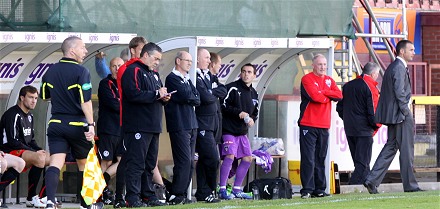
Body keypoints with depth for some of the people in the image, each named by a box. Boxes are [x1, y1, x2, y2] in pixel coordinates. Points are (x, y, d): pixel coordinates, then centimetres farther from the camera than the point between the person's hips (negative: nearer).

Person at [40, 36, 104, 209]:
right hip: (76, 124, -4)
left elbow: (44, 96, 19)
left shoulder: (50, 71, 7)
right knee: (84, 164, 13)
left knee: (55, 163, -6)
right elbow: (85, 101, -17)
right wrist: (91, 125, -17)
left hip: (56, 123, 4)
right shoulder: (81, 71, -11)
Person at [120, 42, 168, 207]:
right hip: (138, 127, -10)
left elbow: (157, 99, 28)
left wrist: (164, 98, 4)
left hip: (153, 126, 10)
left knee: (150, 164, 12)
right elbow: (133, 94, -21)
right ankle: (132, 198, -11)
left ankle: (148, 195, 18)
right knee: (136, 163, -10)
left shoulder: (153, 74, 22)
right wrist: (156, 94, -16)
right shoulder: (133, 71, -8)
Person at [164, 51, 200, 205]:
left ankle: (181, 194, 8)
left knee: (189, 162, 5)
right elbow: (185, 95, -16)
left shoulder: (187, 79, 22)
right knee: (184, 161, -14)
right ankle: (175, 196, -13)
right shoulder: (172, 78, -5)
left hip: (191, 125, 9)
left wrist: (189, 98, -5)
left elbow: (197, 99, 13)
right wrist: (193, 97, 3)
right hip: (179, 125, -9)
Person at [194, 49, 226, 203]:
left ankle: (202, 193, 15)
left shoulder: (209, 76, 17)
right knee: (212, 159, -12)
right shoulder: (196, 77, -13)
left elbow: (223, 92, 9)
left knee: (204, 160, 11)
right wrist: (215, 95, -1)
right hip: (202, 124, -9)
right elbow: (206, 98, -21)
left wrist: (212, 92, -8)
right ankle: (206, 192, -3)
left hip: (211, 123, 9)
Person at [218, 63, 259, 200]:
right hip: (229, 130, -8)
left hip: (243, 132, 8)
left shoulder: (254, 94, 15)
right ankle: (222, 190, -14)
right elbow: (223, 105, -14)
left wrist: (252, 119, 0)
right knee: (230, 156, -19)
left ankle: (237, 190, 15)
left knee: (248, 158, 6)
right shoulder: (232, 88, -8)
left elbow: (255, 112, 22)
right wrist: (239, 113, -22)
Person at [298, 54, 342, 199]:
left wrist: (323, 92, -10)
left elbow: (339, 95, 1)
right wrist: (328, 97, -1)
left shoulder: (329, 81, 16)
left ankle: (320, 189, 13)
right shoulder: (307, 79, -3)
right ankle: (307, 190, -8)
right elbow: (315, 96, -18)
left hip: (324, 126, 6)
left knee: (320, 159, 9)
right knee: (308, 159, -8)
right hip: (308, 125, -6)